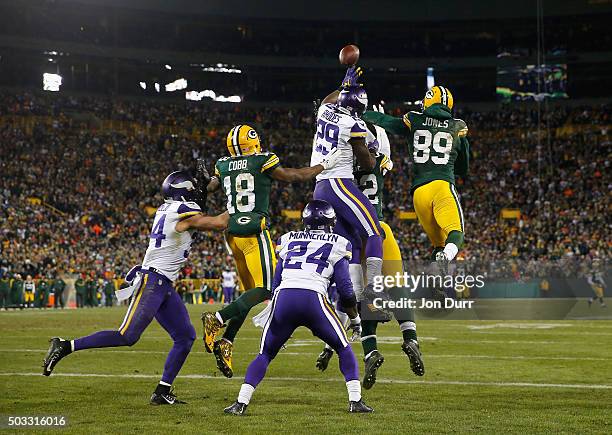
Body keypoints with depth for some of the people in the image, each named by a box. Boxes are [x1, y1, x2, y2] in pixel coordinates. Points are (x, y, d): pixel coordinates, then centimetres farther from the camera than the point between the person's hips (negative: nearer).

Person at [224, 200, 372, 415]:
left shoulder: (288, 240, 24)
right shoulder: (337, 245, 15)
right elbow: (345, 289, 10)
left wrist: (271, 313, 35)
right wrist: (355, 318, 24)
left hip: (284, 298, 2)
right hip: (314, 299, -2)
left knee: (265, 354, 17)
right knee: (344, 349, 18)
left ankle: (241, 403, 6)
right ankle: (355, 401, 8)